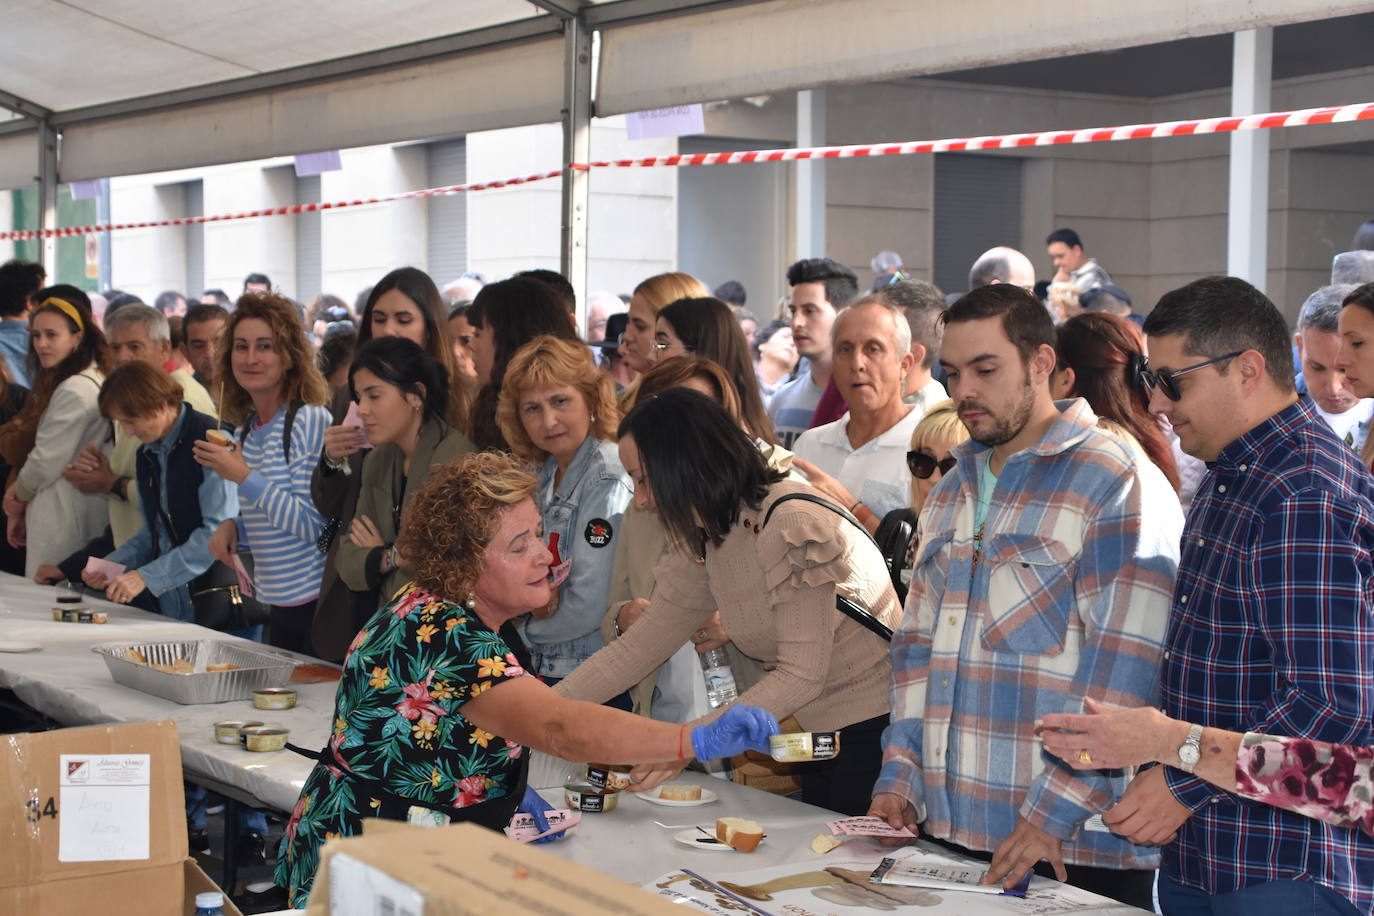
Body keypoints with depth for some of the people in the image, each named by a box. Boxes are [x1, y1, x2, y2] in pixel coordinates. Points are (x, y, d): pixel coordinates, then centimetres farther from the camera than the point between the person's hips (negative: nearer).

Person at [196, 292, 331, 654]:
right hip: (276, 603, 8)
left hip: (314, 602, -8)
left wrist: (244, 476, -19)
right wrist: (233, 528, 0)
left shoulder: (310, 422, -14)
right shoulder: (245, 428, 11)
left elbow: (315, 525, -18)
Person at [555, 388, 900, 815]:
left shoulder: (792, 526, -21)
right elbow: (638, 647, 10)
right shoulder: (706, 545, 5)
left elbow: (800, 675, -22)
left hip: (875, 729, -8)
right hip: (821, 733, 8)